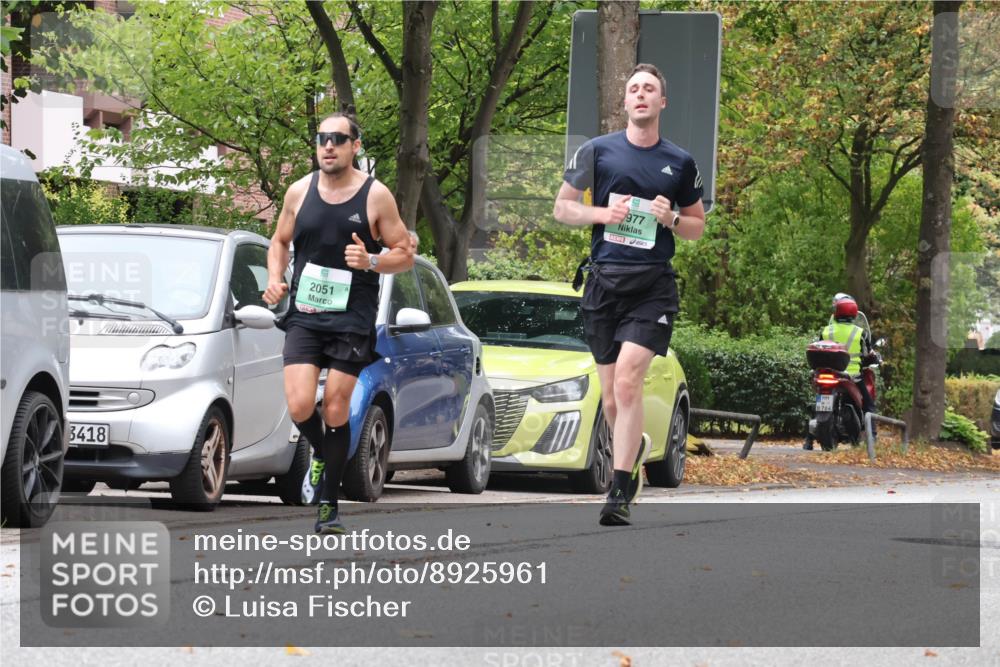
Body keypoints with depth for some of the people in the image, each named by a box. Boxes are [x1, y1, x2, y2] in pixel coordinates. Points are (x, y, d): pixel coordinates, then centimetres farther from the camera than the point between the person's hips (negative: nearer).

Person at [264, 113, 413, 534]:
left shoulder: (376, 196, -2)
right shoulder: (300, 191, 6)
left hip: (352, 321, -2)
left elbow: (405, 255, 2)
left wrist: (371, 262, -18)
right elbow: (280, 242, 20)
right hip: (304, 315, 2)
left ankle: (328, 506, 10)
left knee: (336, 411, -2)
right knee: (300, 406, -13)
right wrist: (275, 279, 1)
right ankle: (321, 454, 21)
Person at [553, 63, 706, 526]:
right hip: (603, 281, 2)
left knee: (627, 381, -18)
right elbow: (562, 207, 12)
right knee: (610, 397, 5)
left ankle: (619, 494, -17)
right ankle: (636, 448, 38)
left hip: (653, 285, -2)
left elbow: (697, 227, 18)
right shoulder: (598, 151, 7)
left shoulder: (680, 163, 9)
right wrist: (602, 213, -7)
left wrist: (670, 219, -4)